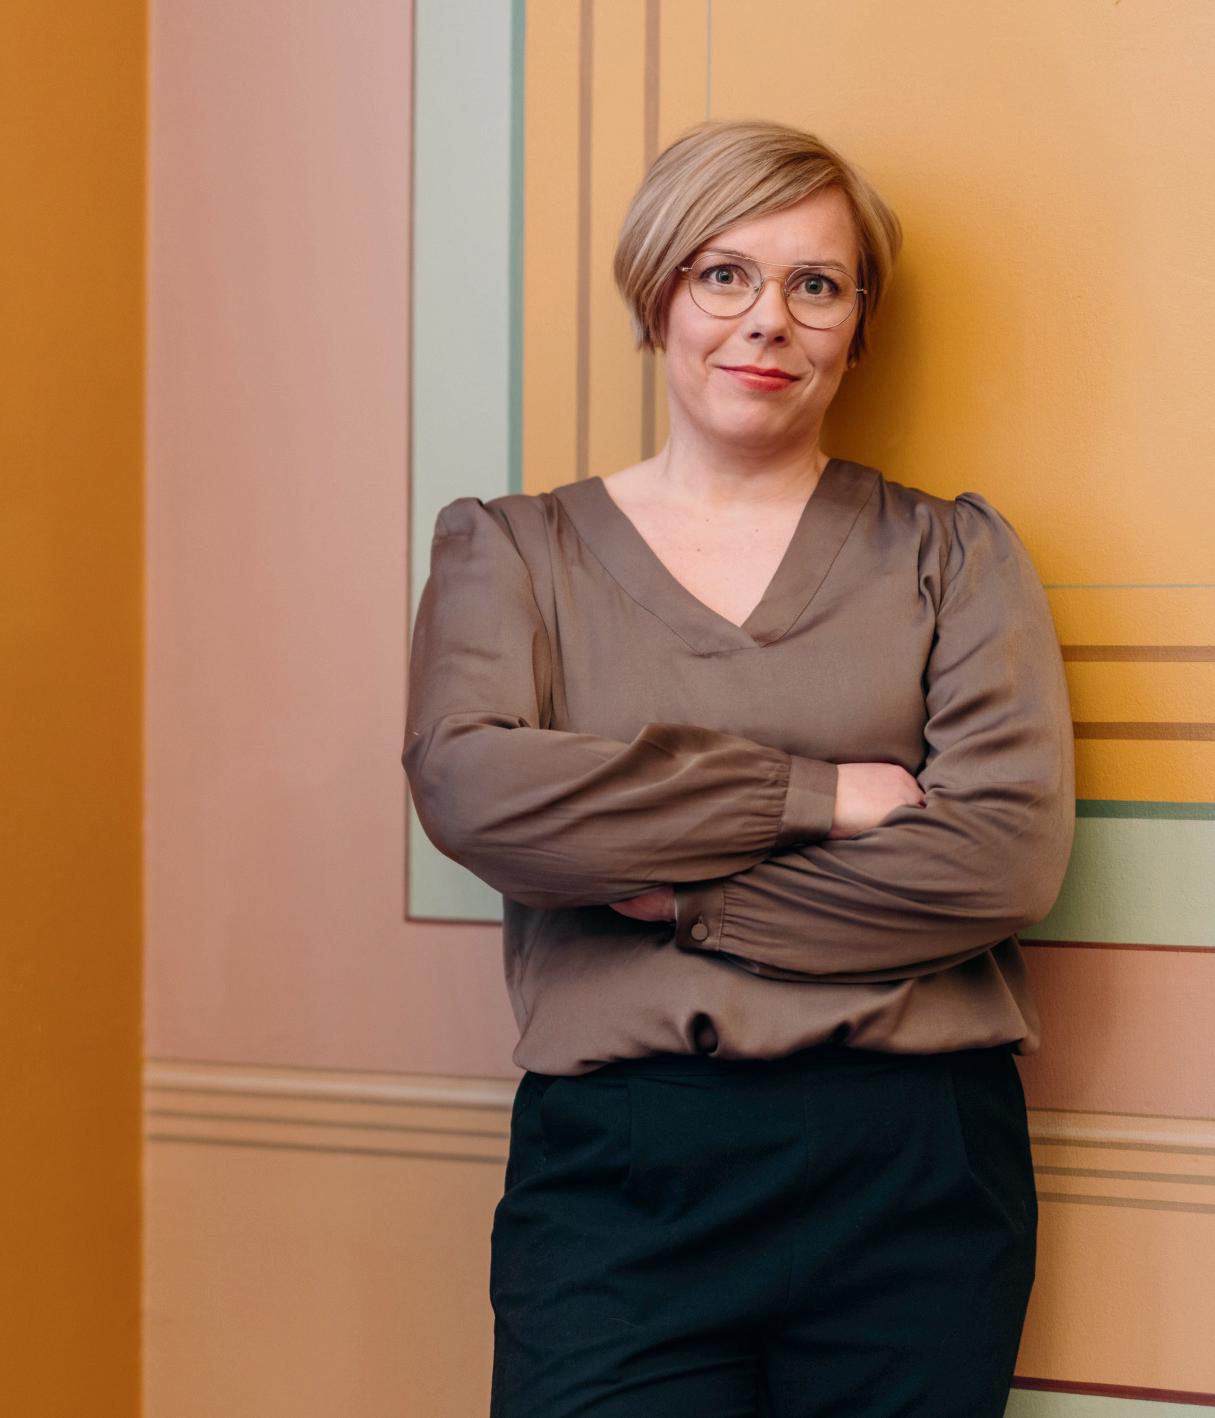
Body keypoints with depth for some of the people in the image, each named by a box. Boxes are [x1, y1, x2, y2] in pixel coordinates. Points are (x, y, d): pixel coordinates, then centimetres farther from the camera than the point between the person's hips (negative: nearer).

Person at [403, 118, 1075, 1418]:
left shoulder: (951, 554, 8)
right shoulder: (512, 549, 9)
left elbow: (1012, 850, -7)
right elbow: (468, 787, -11)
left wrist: (679, 892, -9)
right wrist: (819, 794, -11)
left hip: (915, 1170, 1)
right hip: (614, 1166, 0)